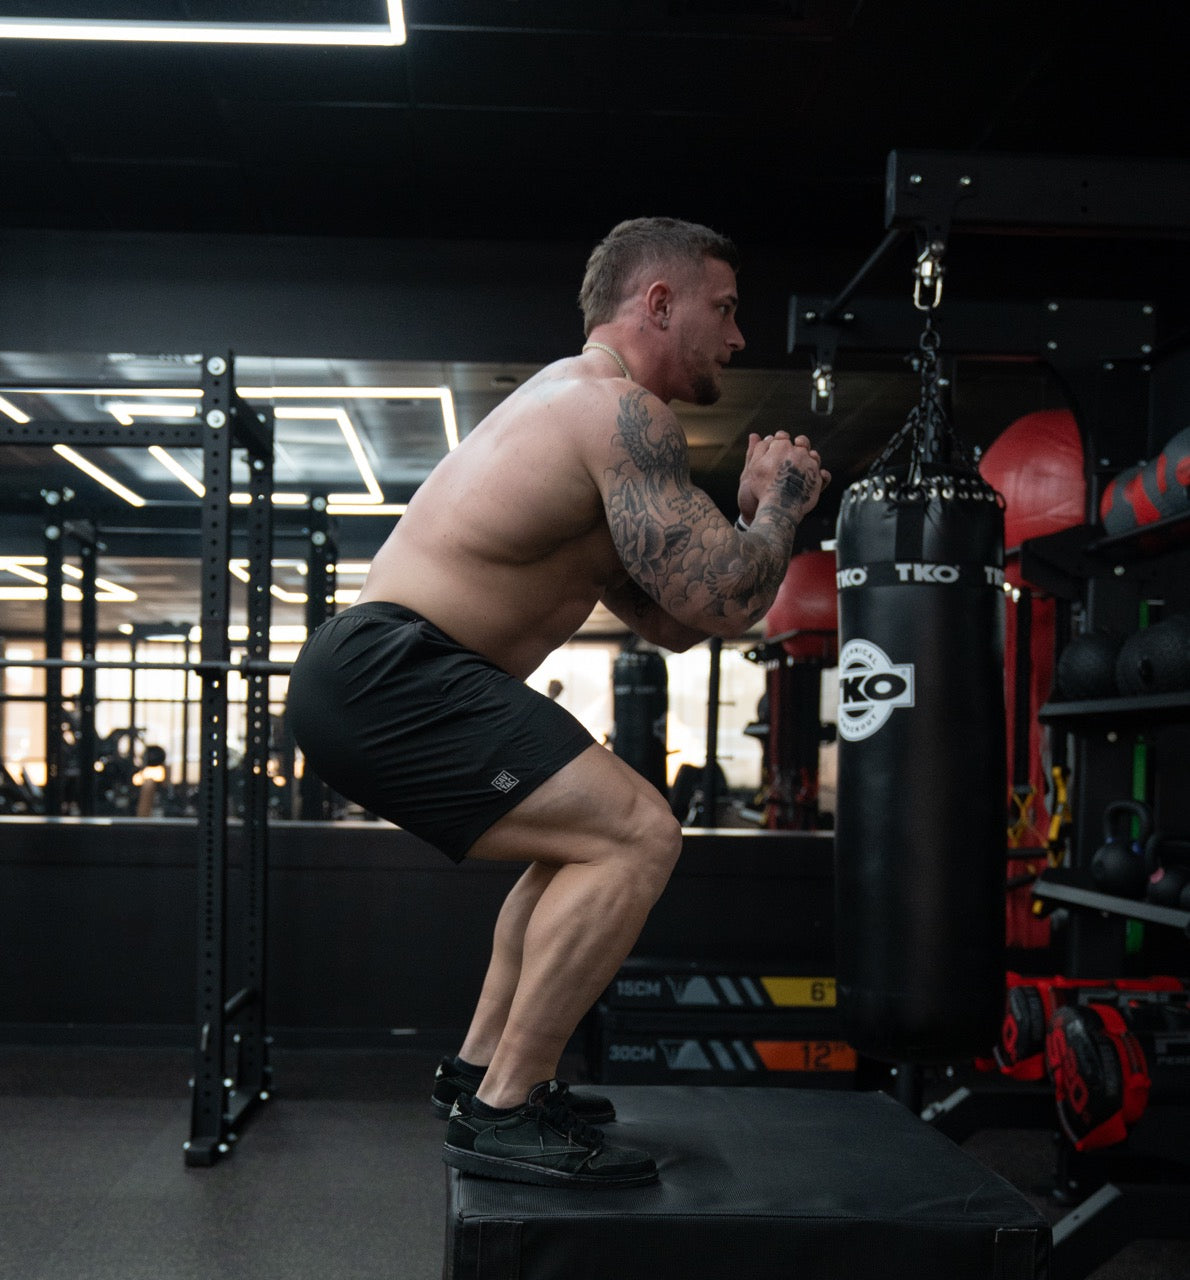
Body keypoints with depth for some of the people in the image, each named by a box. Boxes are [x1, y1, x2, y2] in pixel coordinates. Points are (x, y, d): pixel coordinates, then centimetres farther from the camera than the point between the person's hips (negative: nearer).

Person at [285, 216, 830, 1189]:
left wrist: (750, 511, 16)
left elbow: (669, 619, 25)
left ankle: (482, 1066, 29)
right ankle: (501, 1115, -9)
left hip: (370, 673, 11)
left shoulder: (577, 404, 23)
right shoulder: (622, 409, -10)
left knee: (590, 838, 25)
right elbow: (722, 602, -18)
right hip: (385, 673, -11)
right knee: (637, 837, -18)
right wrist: (781, 504, 0)